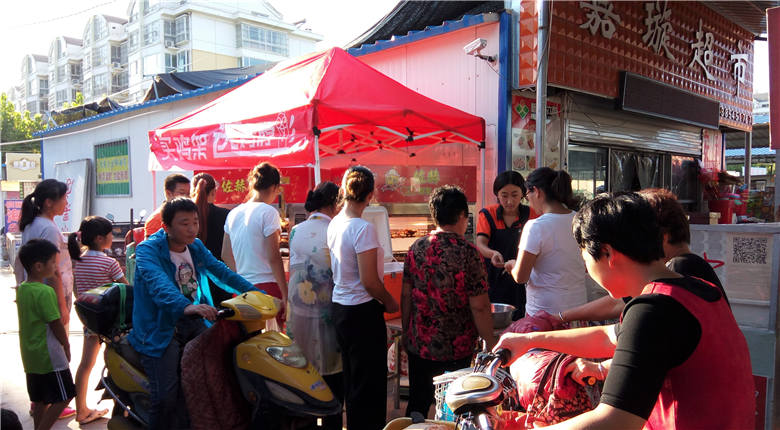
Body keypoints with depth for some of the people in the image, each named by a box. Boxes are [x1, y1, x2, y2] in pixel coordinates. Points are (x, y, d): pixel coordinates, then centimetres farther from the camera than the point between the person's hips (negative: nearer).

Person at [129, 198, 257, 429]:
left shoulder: (196, 246, 9)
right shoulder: (148, 249, -13)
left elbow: (220, 271, 6)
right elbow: (158, 283, -32)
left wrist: (253, 291, -9)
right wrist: (185, 306, -51)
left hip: (193, 322, 6)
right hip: (161, 327, -6)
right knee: (166, 395, -16)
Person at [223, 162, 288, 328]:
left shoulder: (233, 213, 9)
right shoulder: (268, 212, -10)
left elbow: (226, 255, 15)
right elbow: (274, 258, -14)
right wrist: (285, 295, -11)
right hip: (266, 285, -7)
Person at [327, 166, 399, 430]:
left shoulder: (334, 224, 4)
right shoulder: (363, 228, -20)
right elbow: (369, 281, -21)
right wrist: (389, 302, -4)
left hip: (339, 307, 9)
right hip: (363, 311, -9)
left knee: (351, 378, 20)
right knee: (371, 382, 4)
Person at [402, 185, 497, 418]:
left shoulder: (416, 248, -2)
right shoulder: (467, 253, -16)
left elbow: (406, 295, 3)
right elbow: (479, 306, -16)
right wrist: (491, 343, -5)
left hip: (418, 344, 4)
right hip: (456, 348, -4)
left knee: (418, 404, 18)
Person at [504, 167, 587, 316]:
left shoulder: (536, 227, -19)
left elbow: (520, 277, -16)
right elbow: (587, 266, 12)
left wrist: (512, 265, 4)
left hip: (544, 311, -6)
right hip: (578, 306, 6)